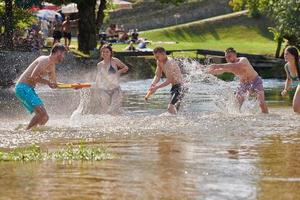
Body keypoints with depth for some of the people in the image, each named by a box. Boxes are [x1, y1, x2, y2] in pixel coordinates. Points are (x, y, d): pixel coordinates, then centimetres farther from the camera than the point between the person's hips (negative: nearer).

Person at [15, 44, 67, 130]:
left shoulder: (52, 66, 16)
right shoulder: (45, 61, -16)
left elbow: (54, 84, 21)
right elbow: (32, 77, -23)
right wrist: (47, 82, -13)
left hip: (29, 89, 10)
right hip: (23, 87, -10)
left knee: (45, 118, 6)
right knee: (42, 113, -21)